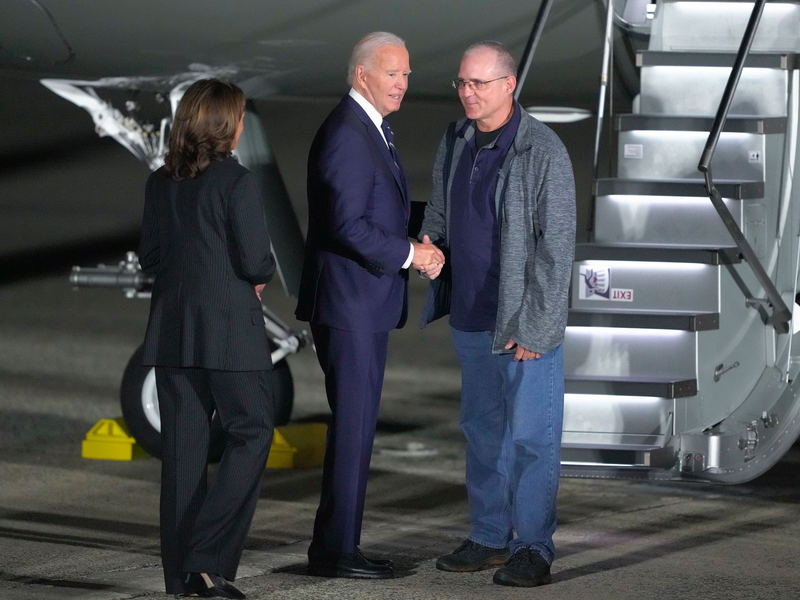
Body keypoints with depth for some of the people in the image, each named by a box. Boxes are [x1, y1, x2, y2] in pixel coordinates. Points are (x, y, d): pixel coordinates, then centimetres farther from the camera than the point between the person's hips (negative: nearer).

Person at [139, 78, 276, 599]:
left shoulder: (161, 184, 7)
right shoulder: (238, 183, -11)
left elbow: (150, 257, 11)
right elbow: (256, 262, -13)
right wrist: (259, 278, 8)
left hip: (172, 330, 6)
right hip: (229, 330, -6)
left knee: (182, 449, 9)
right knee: (251, 434, 3)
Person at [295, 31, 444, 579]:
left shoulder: (375, 131, 15)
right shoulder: (346, 134, -17)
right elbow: (348, 225, -24)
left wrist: (416, 231, 7)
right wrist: (410, 252, -17)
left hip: (366, 304, 10)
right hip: (348, 303, -10)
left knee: (356, 426, 14)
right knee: (353, 426, -6)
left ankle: (334, 546, 20)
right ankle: (336, 551, -1)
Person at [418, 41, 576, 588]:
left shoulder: (543, 152, -14)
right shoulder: (455, 141, 8)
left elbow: (556, 245, -15)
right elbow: (439, 209, 24)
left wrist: (534, 326, -17)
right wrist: (429, 246, 2)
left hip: (525, 318, -7)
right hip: (471, 315, 7)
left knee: (531, 434, -3)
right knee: (482, 429, 14)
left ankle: (534, 548, 5)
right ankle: (490, 537, 24)